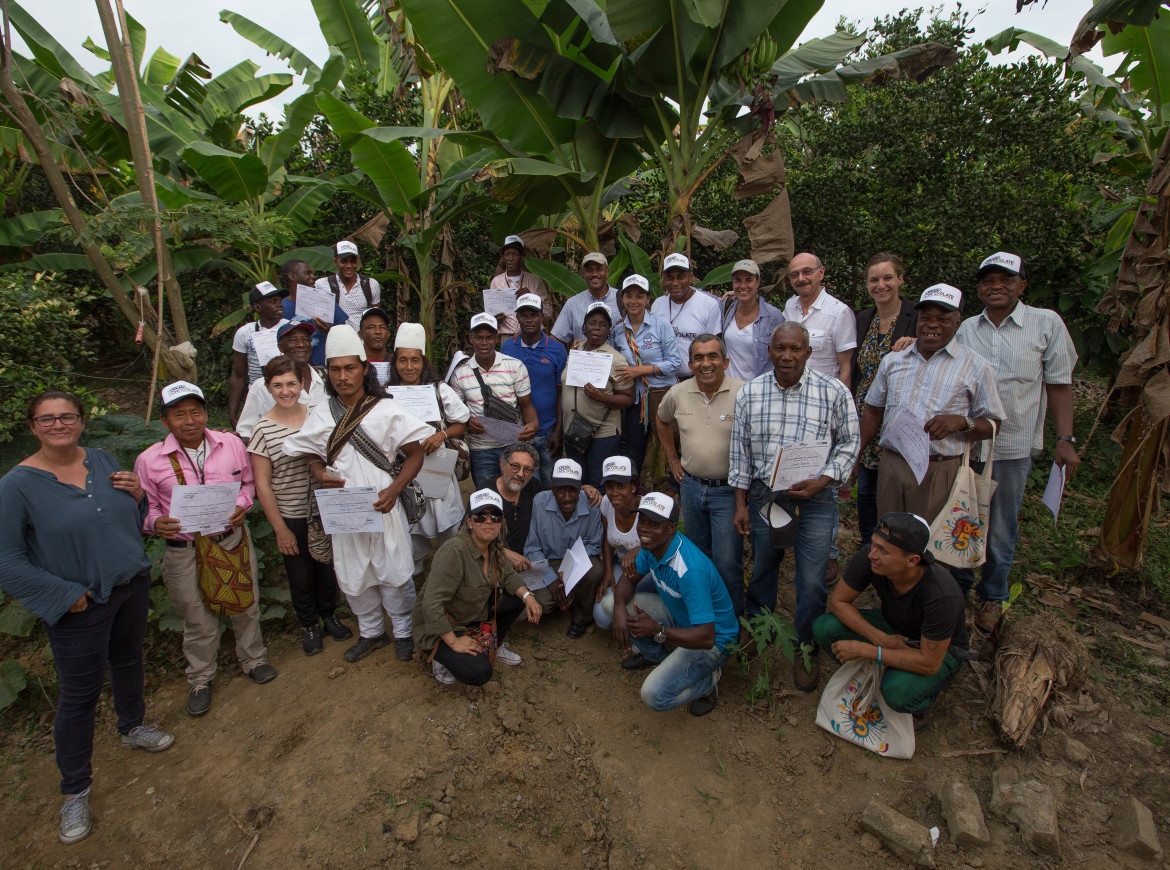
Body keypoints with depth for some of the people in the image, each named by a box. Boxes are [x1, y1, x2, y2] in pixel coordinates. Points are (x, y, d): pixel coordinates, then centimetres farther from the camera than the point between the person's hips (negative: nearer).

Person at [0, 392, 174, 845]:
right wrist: (66, 595, -16)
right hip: (81, 605, -5)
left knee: (128, 658, 24)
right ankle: (75, 791, 25)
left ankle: (132, 728, 50)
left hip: (132, 586, 5)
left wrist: (137, 496, -11)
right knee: (79, 695, 6)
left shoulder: (103, 460, -1)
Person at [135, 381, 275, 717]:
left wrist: (242, 506, -10)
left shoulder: (232, 445, -5)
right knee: (198, 621, 14)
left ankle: (253, 659, 43)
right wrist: (156, 523, -21)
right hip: (185, 553, -1)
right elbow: (146, 509, 1)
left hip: (233, 540, 2)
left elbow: (248, 483, 9)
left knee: (245, 607, 18)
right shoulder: (149, 460, -10)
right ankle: (200, 679, 39)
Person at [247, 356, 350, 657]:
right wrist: (280, 529, -6)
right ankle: (309, 625, 39)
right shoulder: (262, 430, -12)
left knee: (327, 568, 17)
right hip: (290, 518, -2)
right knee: (300, 577, 14)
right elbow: (262, 485, -7)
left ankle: (329, 616, 44)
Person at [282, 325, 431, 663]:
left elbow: (415, 454, -3)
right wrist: (320, 475, -10)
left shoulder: (387, 410, -7)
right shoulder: (320, 415, 3)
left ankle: (402, 631, 28)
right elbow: (314, 457, 14)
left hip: (382, 508, -3)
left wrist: (394, 490, -17)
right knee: (353, 576, 15)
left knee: (393, 572, 5)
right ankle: (371, 632, 36)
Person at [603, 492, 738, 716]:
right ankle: (654, 654, 19)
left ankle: (708, 679, 6)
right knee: (611, 603, -3)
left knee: (654, 696, -23)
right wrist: (619, 608, -20)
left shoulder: (690, 570, -37)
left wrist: (657, 630, -47)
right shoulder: (653, 544, -11)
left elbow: (706, 637, -37)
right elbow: (629, 579, 2)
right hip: (678, 614, 8)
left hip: (714, 638, -8)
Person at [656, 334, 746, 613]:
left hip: (728, 490, -4)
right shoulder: (677, 394, 0)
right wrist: (672, 459, 16)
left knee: (727, 564, -3)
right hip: (691, 486, 5)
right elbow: (662, 421, 21)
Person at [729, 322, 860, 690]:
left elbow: (848, 443, 3)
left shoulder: (834, 392, -7)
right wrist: (741, 503, 5)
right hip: (764, 495, 2)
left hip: (816, 499, -2)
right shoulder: (749, 393, -1)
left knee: (811, 582, 3)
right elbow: (740, 451, 5)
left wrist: (823, 480, -13)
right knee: (761, 570, 18)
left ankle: (806, 650, 28)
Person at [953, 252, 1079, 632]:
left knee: (1001, 527, 8)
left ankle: (992, 596, 26)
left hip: (1013, 446, -2)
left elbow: (1059, 384, 0)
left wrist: (1065, 440, -5)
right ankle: (957, 586, 30)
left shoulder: (1047, 323, -1)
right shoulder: (966, 329, 6)